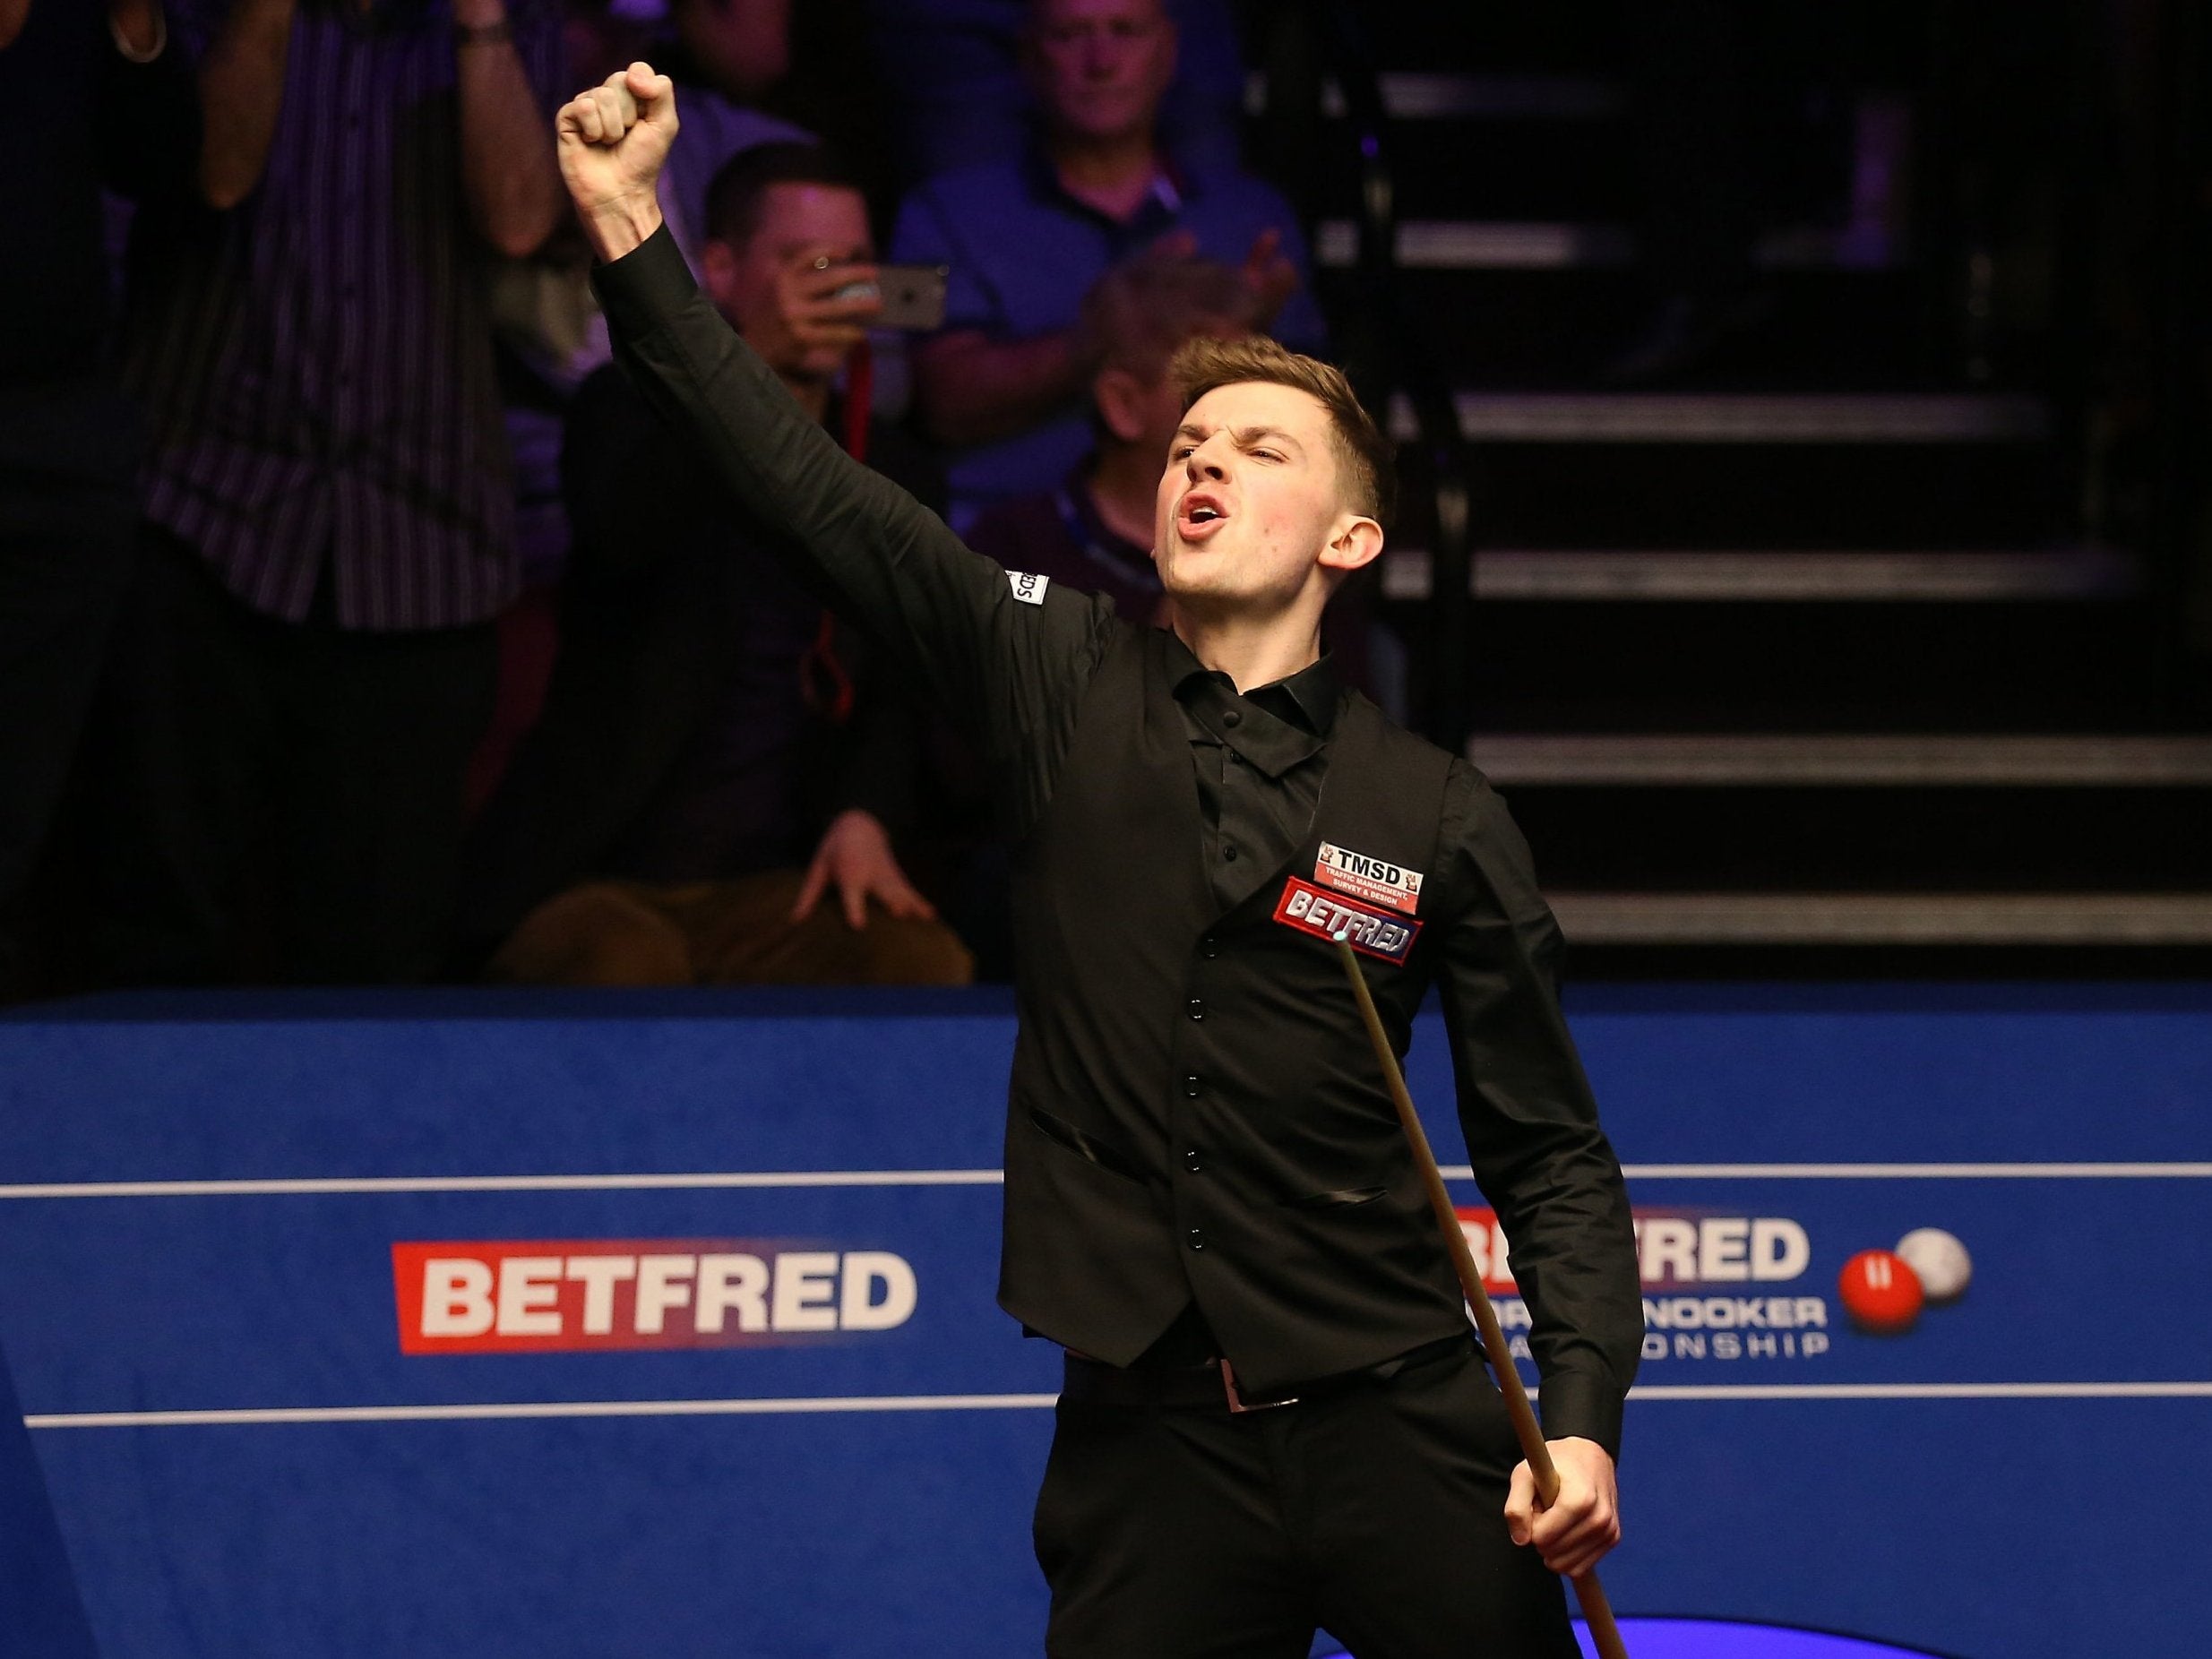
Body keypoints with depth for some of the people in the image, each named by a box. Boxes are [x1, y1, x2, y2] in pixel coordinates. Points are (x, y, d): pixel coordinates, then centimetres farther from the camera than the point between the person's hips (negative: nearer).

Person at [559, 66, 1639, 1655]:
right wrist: (634, 240, -13)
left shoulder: (1441, 817, 1)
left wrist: (1584, 1411, -8)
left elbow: (1549, 1154, 5)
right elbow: (811, 488, -5)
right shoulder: (1063, 685, 3)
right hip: (1150, 1443, 1)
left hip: (1398, 1441, -1)